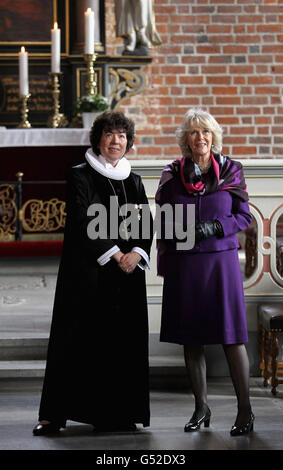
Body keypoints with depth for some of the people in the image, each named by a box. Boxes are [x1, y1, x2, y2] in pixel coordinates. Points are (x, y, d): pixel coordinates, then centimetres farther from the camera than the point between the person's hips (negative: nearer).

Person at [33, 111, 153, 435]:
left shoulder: (133, 181, 15)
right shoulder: (80, 176, 0)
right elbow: (83, 222, -11)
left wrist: (137, 253, -10)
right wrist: (114, 254, -16)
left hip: (127, 272, 5)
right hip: (88, 271, -5)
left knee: (123, 340, 3)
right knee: (77, 338, -5)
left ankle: (115, 414, 9)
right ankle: (54, 414, -1)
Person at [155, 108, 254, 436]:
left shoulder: (230, 171, 2)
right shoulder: (173, 175, 6)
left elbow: (244, 216, 2)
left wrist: (214, 228, -14)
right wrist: (163, 266, 6)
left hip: (221, 260, -2)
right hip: (184, 264, 2)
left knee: (231, 337, -5)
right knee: (191, 338, 5)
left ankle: (245, 410, 0)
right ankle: (201, 407, 16)